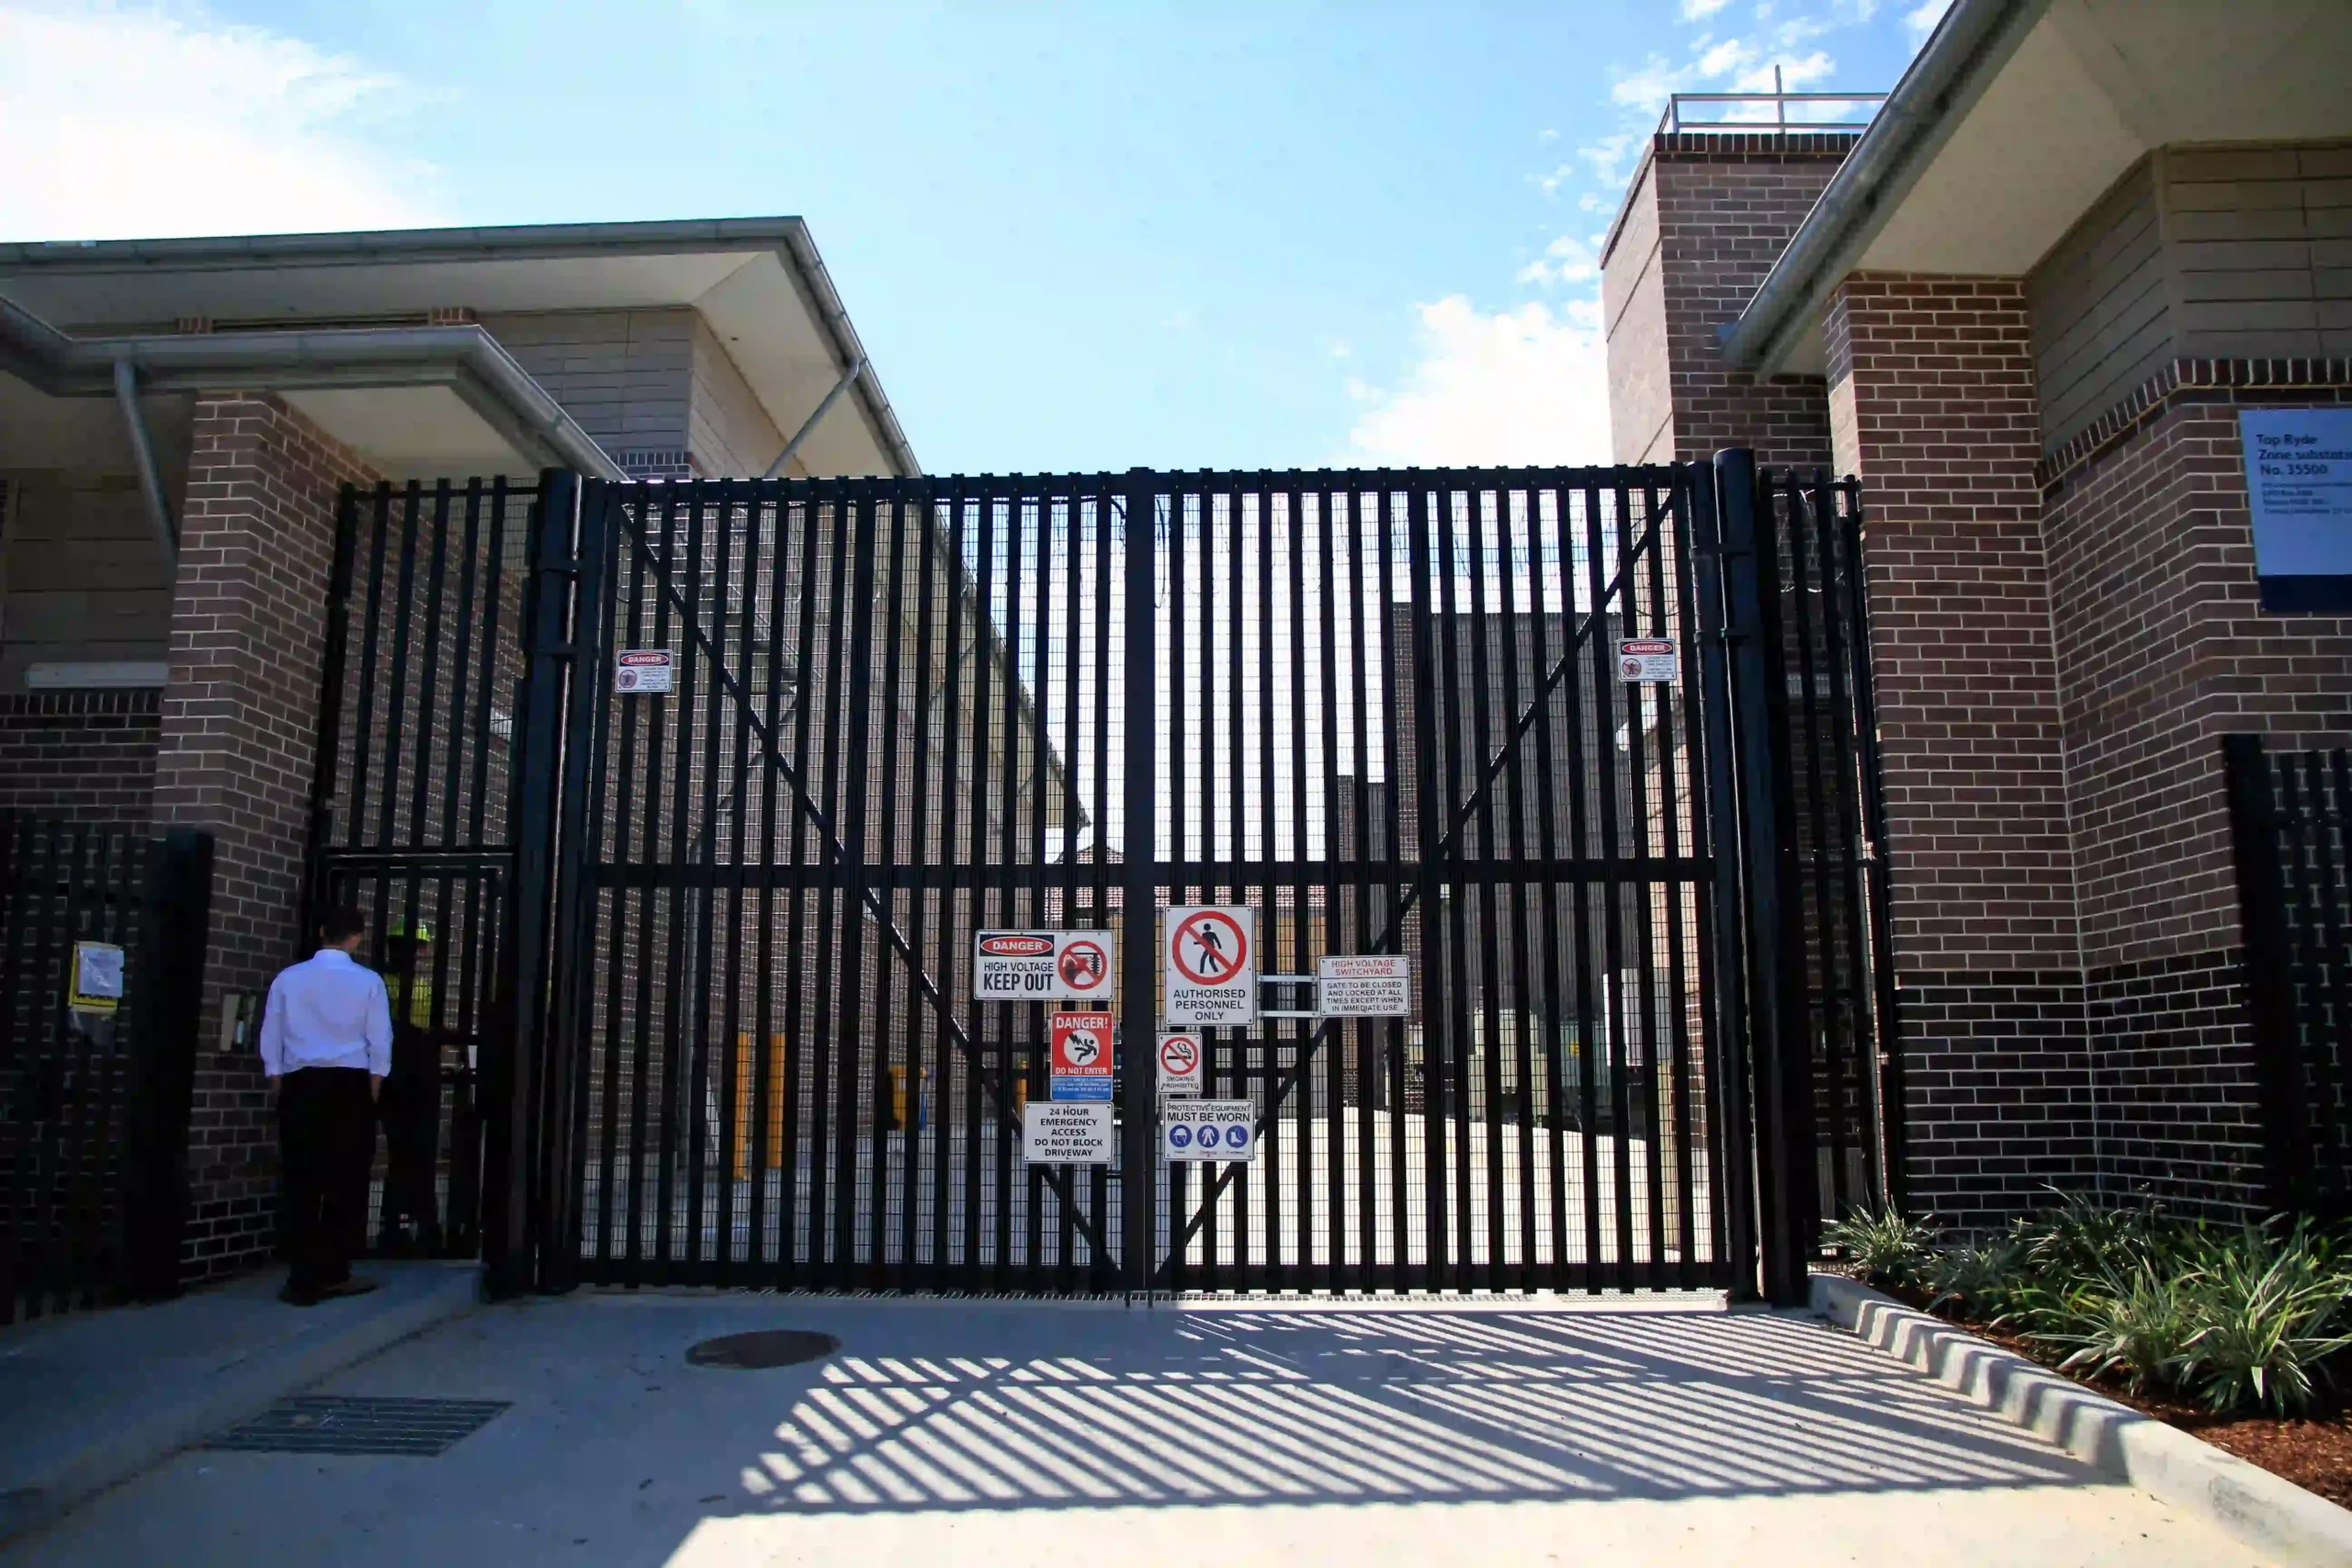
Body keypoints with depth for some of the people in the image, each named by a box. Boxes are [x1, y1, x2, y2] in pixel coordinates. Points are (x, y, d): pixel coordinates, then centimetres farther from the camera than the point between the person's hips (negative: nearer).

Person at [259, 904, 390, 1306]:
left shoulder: (287, 979, 3)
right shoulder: (368, 981, -2)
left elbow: (270, 1041, 6)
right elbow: (379, 1045, -1)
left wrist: (282, 1090, 14)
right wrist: (371, 1096, 9)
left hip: (300, 1085, 2)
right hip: (349, 1085, -2)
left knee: (301, 1183, 5)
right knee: (346, 1181, 7)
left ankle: (303, 1280, 6)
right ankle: (333, 1274, 11)